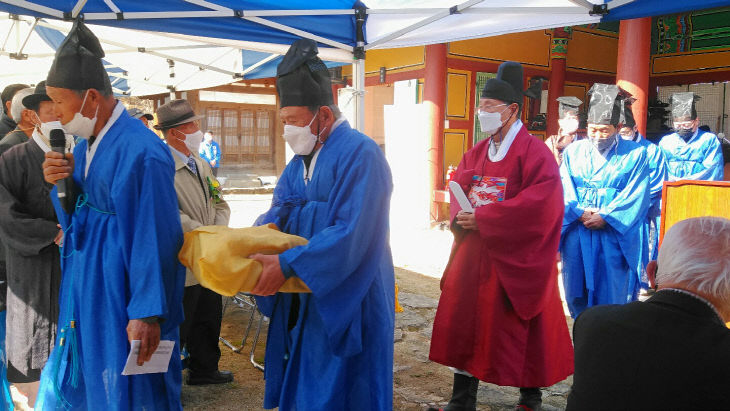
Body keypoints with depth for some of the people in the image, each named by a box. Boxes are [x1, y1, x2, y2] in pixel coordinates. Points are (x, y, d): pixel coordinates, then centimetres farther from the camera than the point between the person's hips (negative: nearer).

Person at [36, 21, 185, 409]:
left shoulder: (141, 152, -21)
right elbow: (74, 216, 15)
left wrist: (147, 314, -20)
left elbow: (154, 240, -21)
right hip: (86, 288, 9)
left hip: (123, 299, -9)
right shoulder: (85, 146, 7)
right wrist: (61, 183, -5)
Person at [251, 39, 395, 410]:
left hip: (345, 302, -8)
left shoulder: (360, 154, -17)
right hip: (303, 298, 8)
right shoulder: (302, 159, 11)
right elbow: (280, 212, 6)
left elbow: (352, 234, -26)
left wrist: (288, 264, -28)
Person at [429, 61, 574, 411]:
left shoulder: (534, 152, -11)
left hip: (514, 255, -6)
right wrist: (460, 216, -12)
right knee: (464, 319, 7)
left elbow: (539, 203, -21)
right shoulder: (476, 153, 10)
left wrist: (482, 218, -21)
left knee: (520, 328, 7)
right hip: (473, 252, 6)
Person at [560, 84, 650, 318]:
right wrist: (582, 214, -15)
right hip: (577, 235, 3)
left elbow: (636, 196, -6)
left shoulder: (635, 154, 1)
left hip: (614, 236, -2)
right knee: (578, 294, 9)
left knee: (611, 296, 1)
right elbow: (565, 191, 1)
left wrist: (605, 216, -16)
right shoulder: (573, 152, 8)